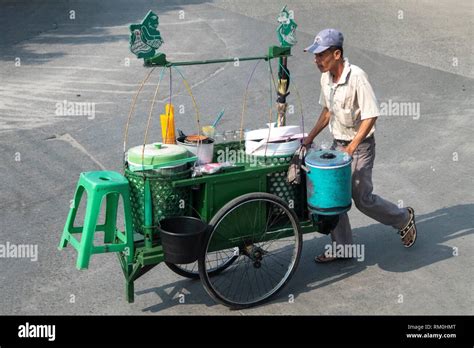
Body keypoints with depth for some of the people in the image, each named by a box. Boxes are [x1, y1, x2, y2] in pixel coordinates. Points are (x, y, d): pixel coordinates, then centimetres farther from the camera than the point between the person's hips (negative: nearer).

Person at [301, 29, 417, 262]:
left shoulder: (356, 77, -23)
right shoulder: (326, 78, 0)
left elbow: (370, 116, -24)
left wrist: (351, 148, -28)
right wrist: (310, 137, 11)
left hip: (360, 146, -7)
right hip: (337, 144, 7)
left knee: (362, 198, 0)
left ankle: (404, 219, 26)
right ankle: (341, 246, 20)